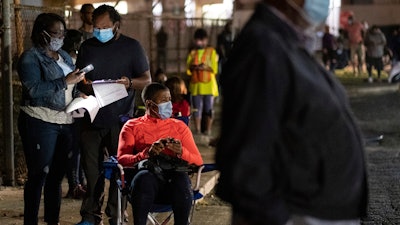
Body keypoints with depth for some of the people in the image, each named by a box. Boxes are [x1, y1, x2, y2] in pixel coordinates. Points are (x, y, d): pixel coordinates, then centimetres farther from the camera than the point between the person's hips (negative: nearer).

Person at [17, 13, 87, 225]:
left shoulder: (64, 56, 16)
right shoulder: (30, 58, -5)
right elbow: (34, 89, -18)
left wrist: (78, 93, 4)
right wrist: (65, 82, -19)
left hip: (66, 122, 7)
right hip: (40, 122, -7)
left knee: (57, 175, 11)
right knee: (38, 175, -5)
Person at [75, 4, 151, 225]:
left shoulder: (132, 47, 2)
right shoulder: (87, 46, 10)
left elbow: (147, 80, 3)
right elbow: (79, 78, 18)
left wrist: (129, 82, -18)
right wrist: (85, 86, -6)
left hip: (119, 119, -2)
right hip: (91, 117, 3)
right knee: (92, 169, 5)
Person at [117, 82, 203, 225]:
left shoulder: (180, 126, 24)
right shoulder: (132, 126, 18)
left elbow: (198, 161, 15)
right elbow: (122, 159, 3)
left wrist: (181, 152, -7)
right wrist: (147, 153, -14)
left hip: (174, 174, 1)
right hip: (148, 175, -1)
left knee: (181, 178, -36)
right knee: (144, 176, -38)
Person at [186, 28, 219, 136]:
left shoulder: (211, 52, 3)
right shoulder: (192, 53, 11)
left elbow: (214, 69, -6)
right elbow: (188, 70, 1)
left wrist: (204, 67, -17)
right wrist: (195, 67, -17)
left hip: (208, 85, -2)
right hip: (195, 85, 2)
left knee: (208, 109, 2)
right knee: (197, 109, 3)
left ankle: (208, 130, 10)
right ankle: (197, 130, 9)